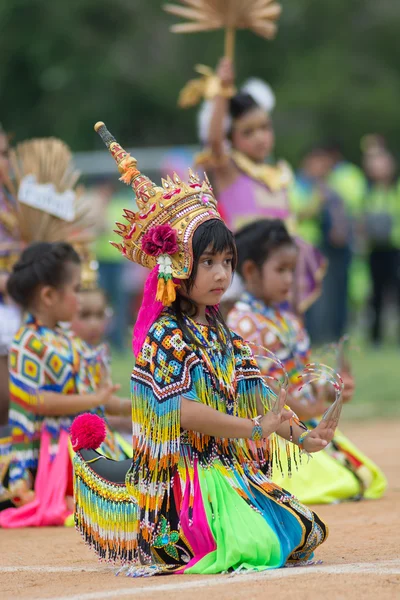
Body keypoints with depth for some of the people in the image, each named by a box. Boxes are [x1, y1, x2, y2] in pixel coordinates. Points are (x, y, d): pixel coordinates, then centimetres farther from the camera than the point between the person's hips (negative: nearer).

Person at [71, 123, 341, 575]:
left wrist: (299, 436, -4)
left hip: (233, 471, 9)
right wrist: (256, 428, -23)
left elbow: (256, 400, 12)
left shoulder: (221, 333, 14)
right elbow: (185, 411, -21)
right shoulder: (165, 335, -11)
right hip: (186, 479, -9)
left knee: (304, 531, 2)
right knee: (260, 546, -25)